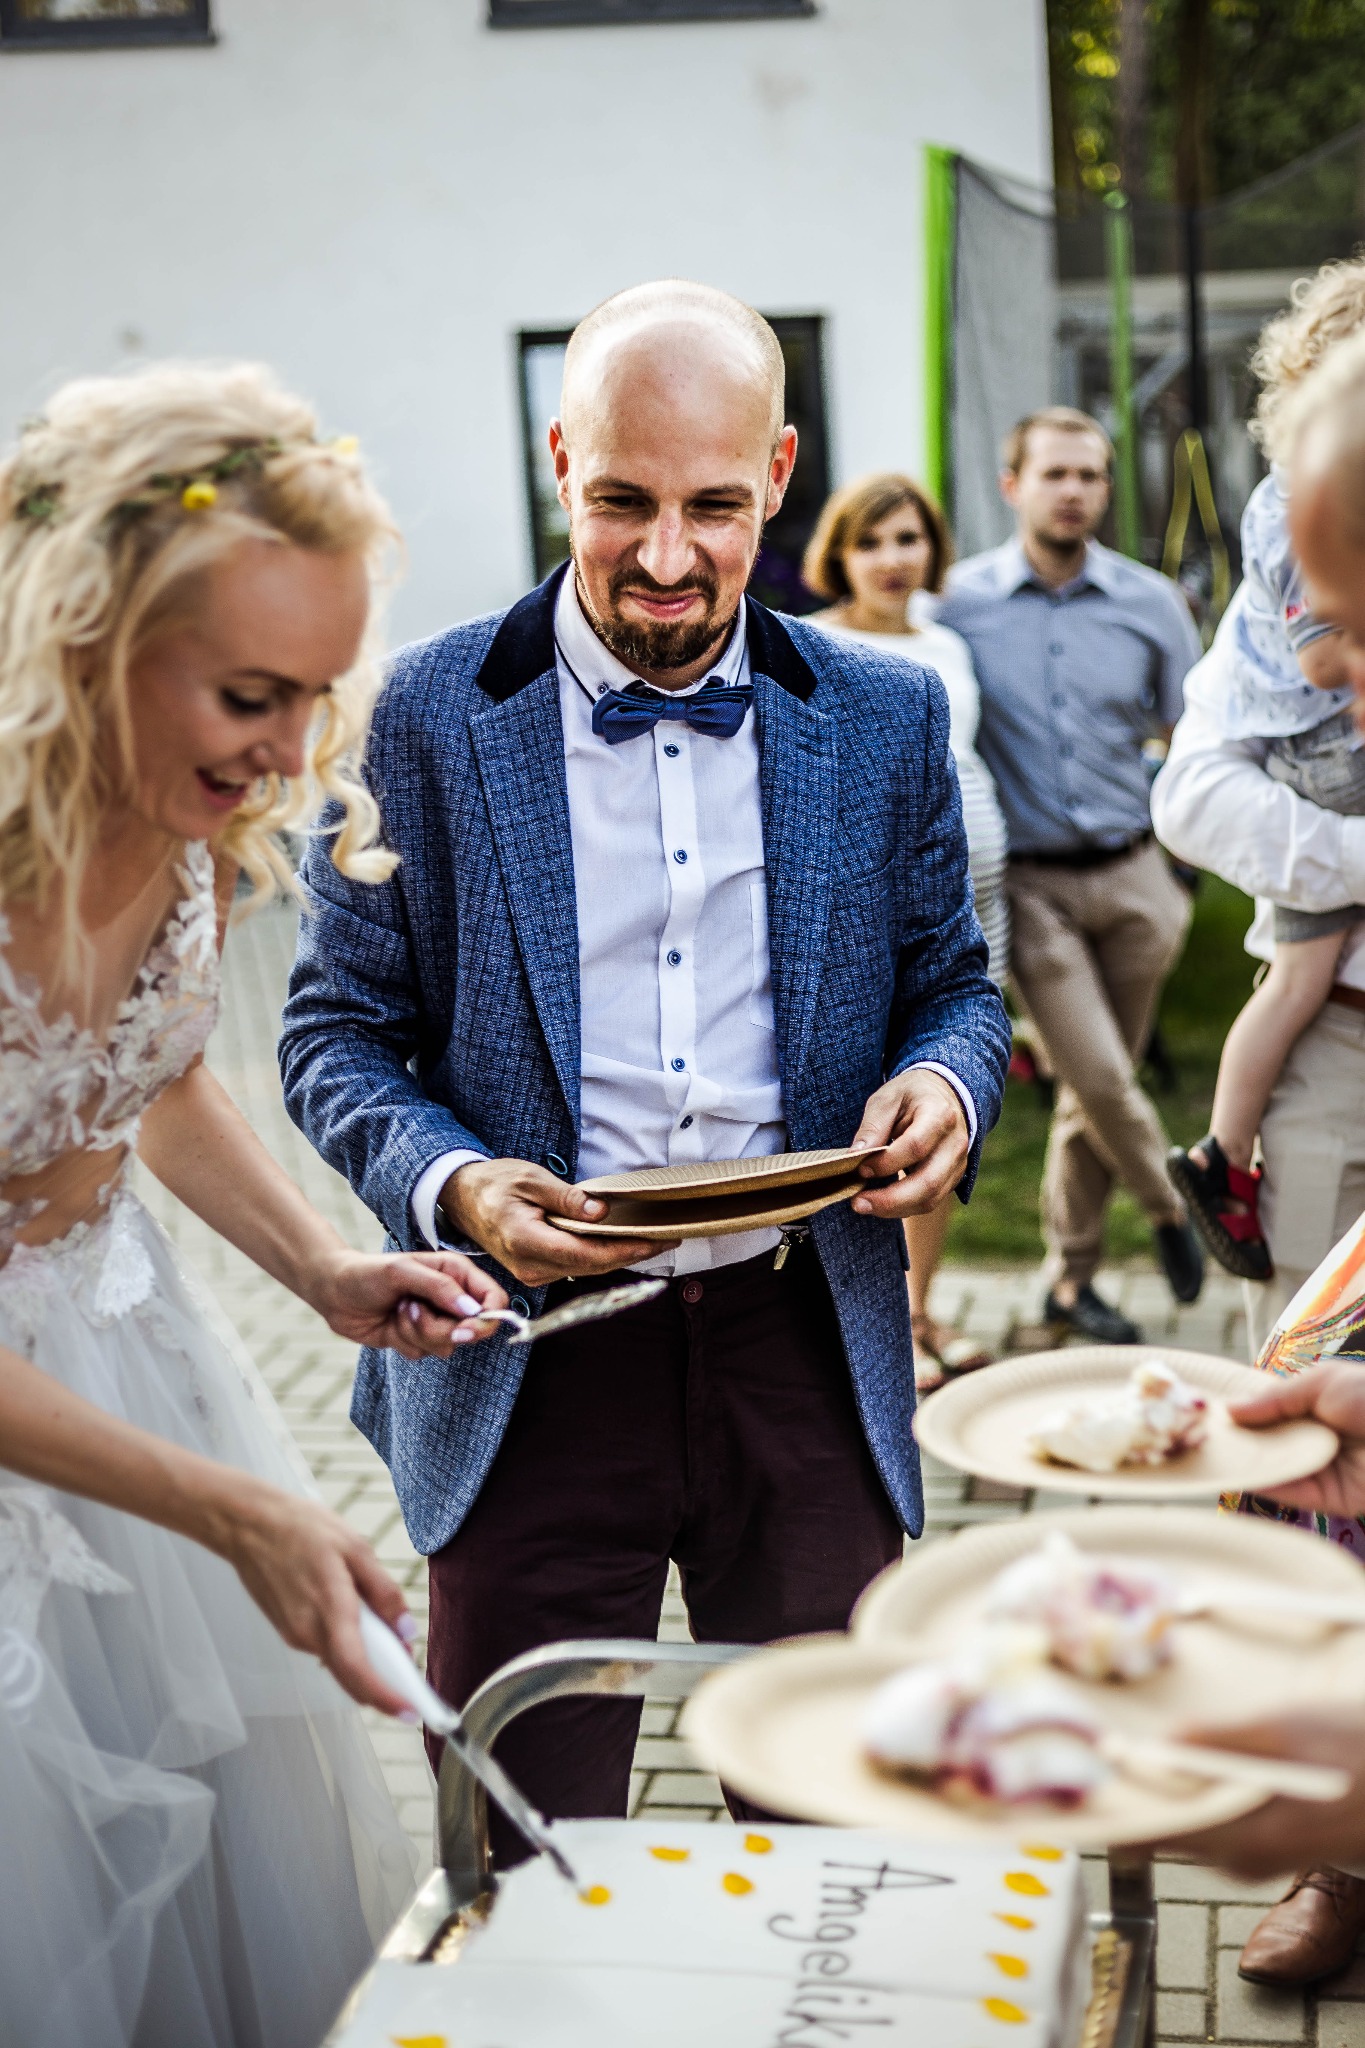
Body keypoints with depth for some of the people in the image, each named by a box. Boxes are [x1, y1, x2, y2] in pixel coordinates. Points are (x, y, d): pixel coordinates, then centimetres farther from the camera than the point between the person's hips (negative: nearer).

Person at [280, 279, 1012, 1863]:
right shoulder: (433, 714, -2)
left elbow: (953, 985, 13)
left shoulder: (887, 719, 4)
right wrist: (448, 1182, -17)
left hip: (807, 1347, 2)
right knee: (521, 1876, 10)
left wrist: (946, 1081, -11)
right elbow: (336, 1030, 2)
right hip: (528, 1361, -1)